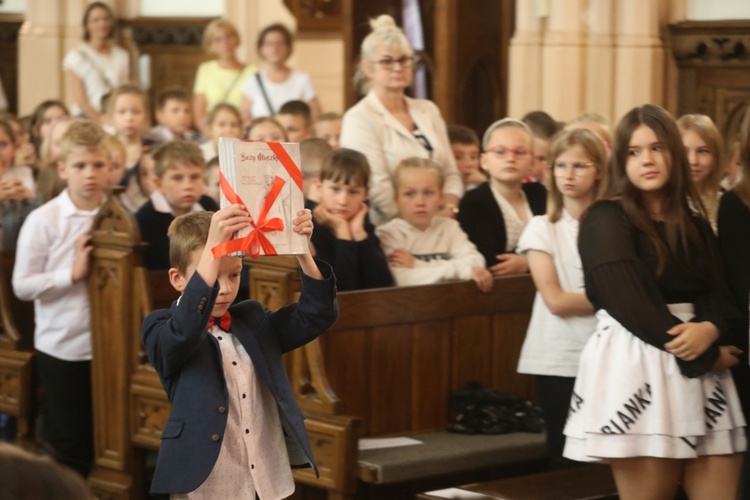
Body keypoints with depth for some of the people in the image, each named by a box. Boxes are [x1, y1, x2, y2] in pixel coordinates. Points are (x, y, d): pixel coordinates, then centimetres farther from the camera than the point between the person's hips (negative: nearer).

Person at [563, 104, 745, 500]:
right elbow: (631, 306, -12)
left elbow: (719, 294, 7)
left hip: (701, 374, 6)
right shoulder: (606, 220, -3)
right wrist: (707, 355, -9)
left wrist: (711, 330, -17)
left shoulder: (694, 222, 16)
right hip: (637, 371, -6)